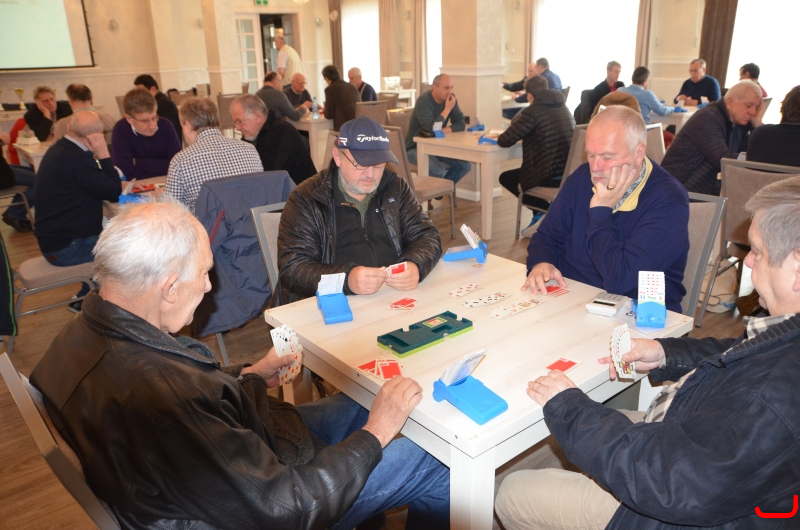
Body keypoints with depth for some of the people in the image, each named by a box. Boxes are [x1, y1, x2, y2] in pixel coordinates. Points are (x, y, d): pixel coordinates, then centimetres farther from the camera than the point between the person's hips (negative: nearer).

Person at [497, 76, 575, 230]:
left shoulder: (533, 111, -9)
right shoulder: (563, 107, 14)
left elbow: (505, 141, -10)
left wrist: (499, 138, 11)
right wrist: (527, 135, 28)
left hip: (549, 175, -8)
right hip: (570, 172, 8)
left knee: (505, 178, 16)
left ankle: (545, 209, 7)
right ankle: (546, 211, 21)